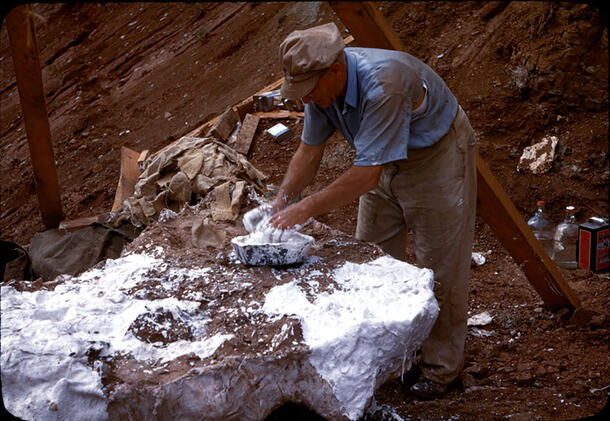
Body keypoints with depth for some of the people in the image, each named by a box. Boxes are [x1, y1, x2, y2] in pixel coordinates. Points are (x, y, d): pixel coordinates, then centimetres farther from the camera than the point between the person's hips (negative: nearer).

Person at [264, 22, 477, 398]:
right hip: (386, 159, 8)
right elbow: (310, 151, -4)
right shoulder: (322, 82, -15)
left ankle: (441, 366, 13)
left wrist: (307, 208, -35)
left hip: (438, 153, -7)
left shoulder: (382, 84, -39)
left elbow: (367, 174, -39)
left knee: (440, 264, -1)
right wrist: (281, 201, -14)